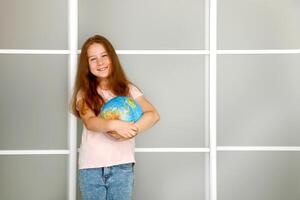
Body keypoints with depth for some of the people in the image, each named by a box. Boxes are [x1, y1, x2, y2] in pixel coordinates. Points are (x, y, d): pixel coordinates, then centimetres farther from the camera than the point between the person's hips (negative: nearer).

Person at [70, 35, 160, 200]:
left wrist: (132, 131, -24)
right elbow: (90, 122, -13)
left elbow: (153, 114, -5)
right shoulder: (84, 94, 5)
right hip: (91, 167, 0)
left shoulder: (128, 89, 7)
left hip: (122, 166, 0)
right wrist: (115, 125, -34)